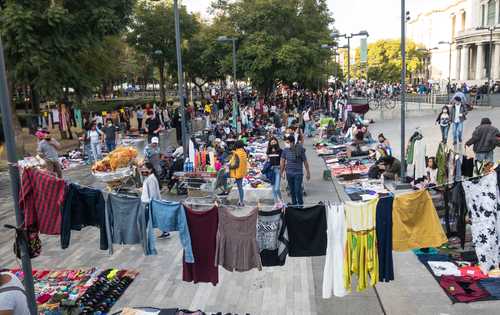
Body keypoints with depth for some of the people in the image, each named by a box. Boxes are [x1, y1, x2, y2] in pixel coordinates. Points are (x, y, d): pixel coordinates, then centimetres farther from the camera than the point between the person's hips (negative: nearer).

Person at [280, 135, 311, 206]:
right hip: (289, 173, 4)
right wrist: (282, 172, 10)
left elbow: (305, 162, -4)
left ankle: (300, 204, 13)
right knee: (292, 190, 13)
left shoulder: (300, 150, -13)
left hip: (298, 173, -4)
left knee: (298, 190, -6)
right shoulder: (285, 150, -4)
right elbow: (282, 161, 8)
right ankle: (294, 204, 29)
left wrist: (308, 173, 1)